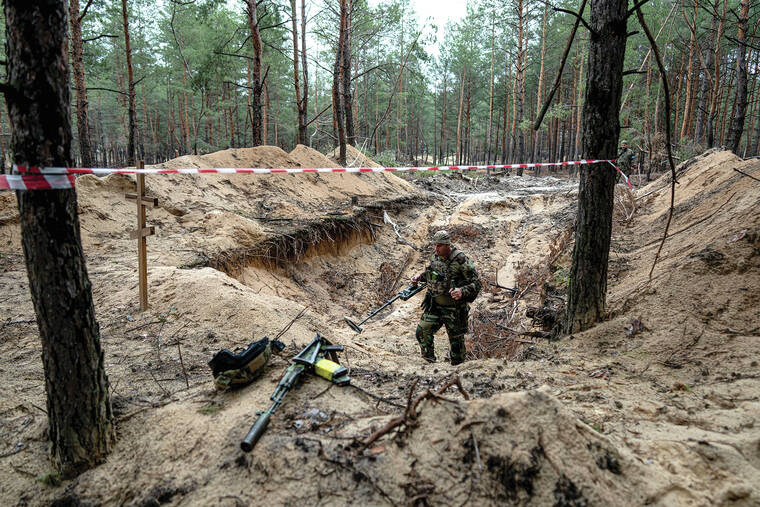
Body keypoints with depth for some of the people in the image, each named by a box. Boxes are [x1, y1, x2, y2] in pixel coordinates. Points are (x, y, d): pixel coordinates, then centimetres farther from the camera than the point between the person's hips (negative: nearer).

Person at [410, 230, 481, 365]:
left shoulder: (461, 261, -18)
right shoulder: (436, 258, 1)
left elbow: (476, 284, -16)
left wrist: (462, 291, -33)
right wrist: (420, 276, 4)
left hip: (454, 309, -5)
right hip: (434, 306, 5)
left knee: (456, 341, 8)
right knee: (422, 332, -5)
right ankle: (430, 363, 12)